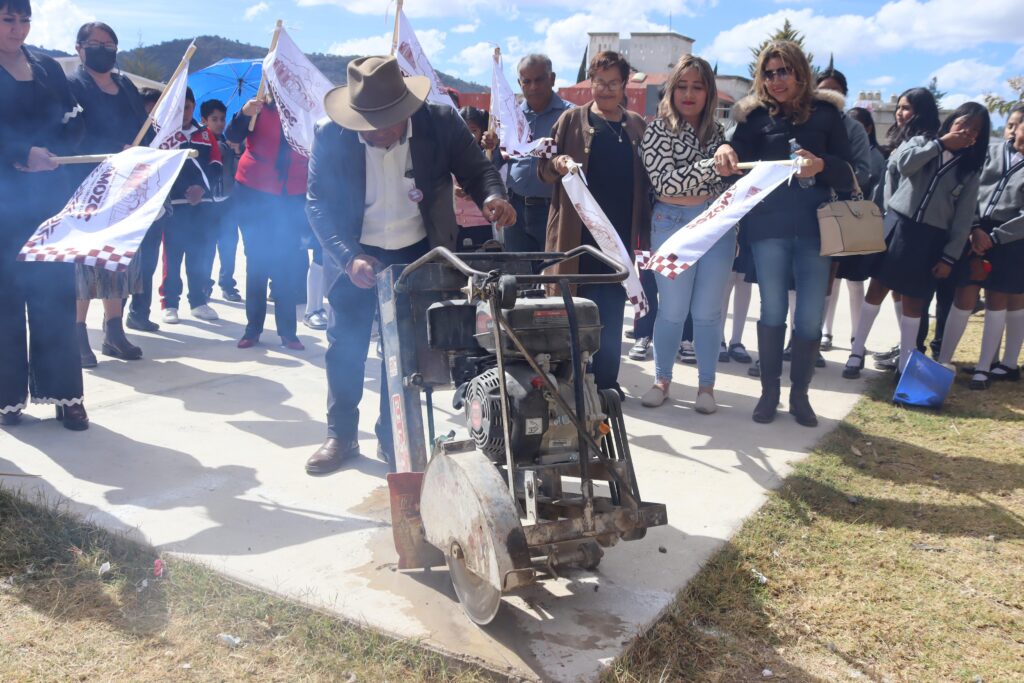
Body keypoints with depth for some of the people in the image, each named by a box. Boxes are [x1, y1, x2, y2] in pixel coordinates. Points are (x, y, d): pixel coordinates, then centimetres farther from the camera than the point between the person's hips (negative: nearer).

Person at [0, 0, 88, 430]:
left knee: (55, 291, 1)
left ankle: (62, 392, 5)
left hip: (49, 196, 3)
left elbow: (72, 123, 7)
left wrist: (47, 155, -10)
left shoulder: (49, 70, 14)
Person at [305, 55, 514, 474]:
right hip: (356, 254, 1)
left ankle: (393, 437, 22)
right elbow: (318, 205, -13)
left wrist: (492, 197, -29)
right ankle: (341, 435, 24)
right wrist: (349, 258, -28)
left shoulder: (440, 124, -16)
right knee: (345, 347, 7)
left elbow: (476, 169, -5)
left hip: (417, 254, 0)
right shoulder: (331, 136, -16)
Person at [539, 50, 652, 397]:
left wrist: (644, 232, 3)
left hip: (622, 233, 3)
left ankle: (607, 380, 18)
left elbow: (645, 179, 12)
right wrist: (558, 164, -21)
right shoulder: (572, 119, 5)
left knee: (613, 310, 8)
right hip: (580, 232, -2)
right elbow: (544, 168, 3)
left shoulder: (637, 125, 13)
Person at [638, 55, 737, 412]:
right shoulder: (657, 130, -3)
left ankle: (706, 385, 17)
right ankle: (662, 380, 21)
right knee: (672, 310, 4)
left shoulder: (717, 130, 9)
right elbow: (666, 182, -14)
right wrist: (712, 164, -23)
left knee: (708, 311, 5)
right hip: (672, 225, -3)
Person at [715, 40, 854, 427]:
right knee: (772, 309, 4)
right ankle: (769, 391, 17)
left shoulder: (826, 112, 7)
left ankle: (799, 394, 17)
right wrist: (725, 151, -32)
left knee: (811, 314, 2)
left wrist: (822, 164, -18)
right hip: (769, 223, 0)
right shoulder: (756, 115, 8)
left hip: (815, 223, 0)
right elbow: (740, 153, -9)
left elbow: (848, 171, 3)